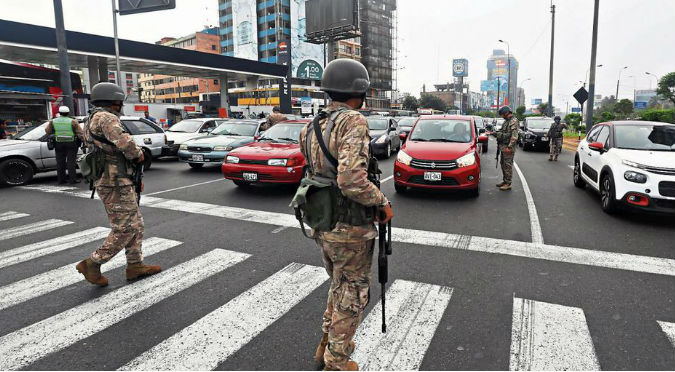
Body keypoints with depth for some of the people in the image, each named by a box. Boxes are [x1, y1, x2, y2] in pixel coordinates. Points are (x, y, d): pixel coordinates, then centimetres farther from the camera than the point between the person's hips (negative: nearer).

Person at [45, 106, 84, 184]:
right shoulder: (73, 121, -6)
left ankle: (61, 180, 13)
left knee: (60, 162, 10)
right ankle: (72, 179, -1)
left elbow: (47, 131, 3)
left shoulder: (53, 121, 3)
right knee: (71, 162, 1)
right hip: (71, 143, -2)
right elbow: (80, 133, -9)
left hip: (58, 144, 3)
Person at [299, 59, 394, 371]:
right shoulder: (353, 123, -19)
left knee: (339, 286, 28)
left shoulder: (312, 128, 6)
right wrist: (382, 203, -15)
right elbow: (351, 179, -32)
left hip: (322, 226, 8)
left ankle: (328, 344, 41)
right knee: (352, 296, 13)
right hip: (351, 230, -7)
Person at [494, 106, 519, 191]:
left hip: (508, 147, -9)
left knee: (508, 165, -6)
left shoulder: (513, 121, -13)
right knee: (503, 165, 14)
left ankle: (508, 184, -3)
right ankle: (505, 181, 24)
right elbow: (501, 132, 25)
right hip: (503, 146, 9)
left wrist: (509, 147, -24)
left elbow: (514, 135, -20)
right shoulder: (506, 121, 17)